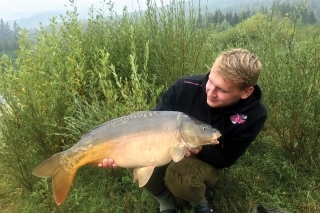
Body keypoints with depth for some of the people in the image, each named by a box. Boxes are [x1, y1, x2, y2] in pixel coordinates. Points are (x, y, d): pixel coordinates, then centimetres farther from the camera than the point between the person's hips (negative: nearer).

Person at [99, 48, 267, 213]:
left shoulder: (254, 114, -23)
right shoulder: (186, 87, -25)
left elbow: (226, 159, -15)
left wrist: (199, 150, -36)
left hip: (207, 162, -2)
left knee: (178, 175, -36)